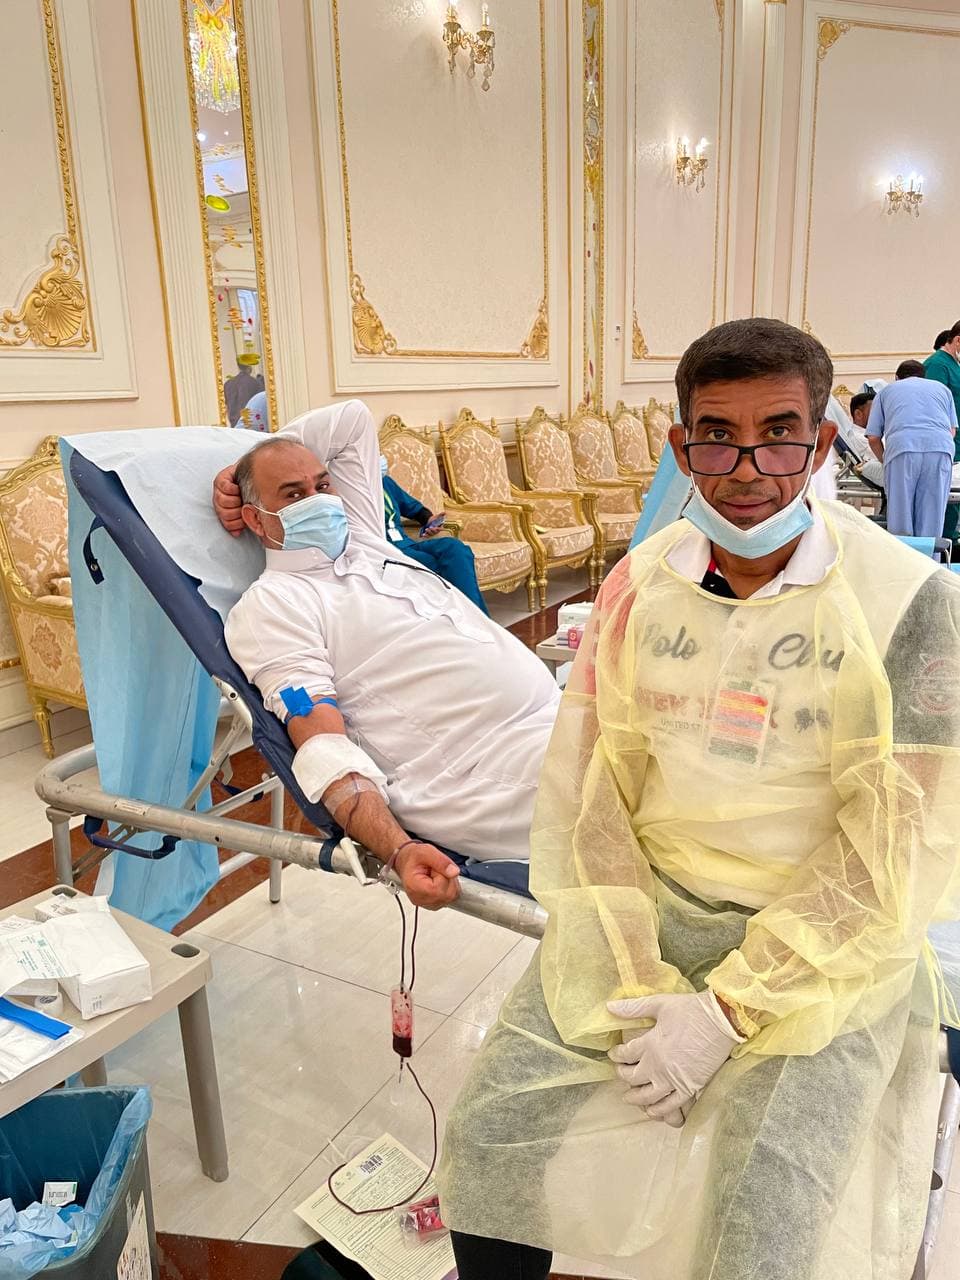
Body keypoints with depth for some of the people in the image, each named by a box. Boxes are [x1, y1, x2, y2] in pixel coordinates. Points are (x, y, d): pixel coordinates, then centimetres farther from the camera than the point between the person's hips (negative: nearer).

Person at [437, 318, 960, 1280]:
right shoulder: (639, 583, -1)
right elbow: (586, 778, -3)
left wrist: (726, 1010, -14)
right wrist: (632, 979, -12)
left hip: (827, 948, -2)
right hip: (643, 904, 3)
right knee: (489, 1127, -7)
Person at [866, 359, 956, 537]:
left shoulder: (886, 391, 29)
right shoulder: (942, 388, 34)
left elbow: (873, 438, 20)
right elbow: (952, 430, 24)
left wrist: (885, 461, 35)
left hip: (902, 448, -1)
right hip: (941, 448, 2)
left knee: (900, 526, 0)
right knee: (931, 526, 3)